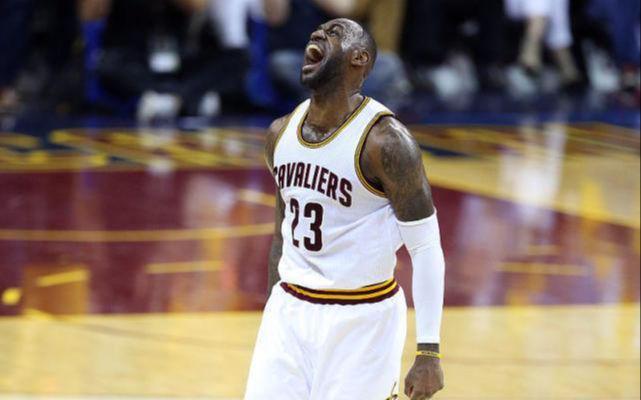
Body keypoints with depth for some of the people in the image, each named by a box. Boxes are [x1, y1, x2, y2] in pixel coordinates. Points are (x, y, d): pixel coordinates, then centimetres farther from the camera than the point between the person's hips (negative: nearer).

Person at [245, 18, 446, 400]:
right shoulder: (281, 134, 5)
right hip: (290, 313, 6)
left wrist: (429, 353, -18)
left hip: (362, 321, -6)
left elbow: (426, 247, -14)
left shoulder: (385, 140, -15)